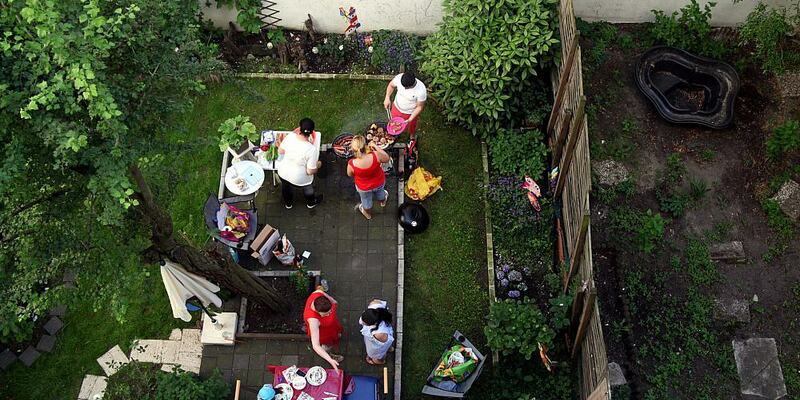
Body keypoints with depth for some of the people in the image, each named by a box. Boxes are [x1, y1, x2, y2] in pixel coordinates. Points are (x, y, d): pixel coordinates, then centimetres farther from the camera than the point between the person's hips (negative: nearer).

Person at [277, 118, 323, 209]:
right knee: (308, 188, 33)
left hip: (283, 173, 3)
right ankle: (311, 203, 61)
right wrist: (318, 165, -4)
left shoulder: (290, 136, -23)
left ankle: (288, 203, 65)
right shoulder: (312, 149, -33)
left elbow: (280, 151, -5)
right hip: (300, 179, -3)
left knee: (286, 188, 36)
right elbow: (310, 171, -24)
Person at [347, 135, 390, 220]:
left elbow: (350, 175, -12)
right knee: (380, 192, 38)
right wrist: (376, 147, -10)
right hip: (379, 183, 1)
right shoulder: (375, 155, -38)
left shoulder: (352, 164, -37)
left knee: (366, 200, 33)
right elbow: (386, 159, -14)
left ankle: (368, 214, 64)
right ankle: (382, 202, 72)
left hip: (364, 188, -1)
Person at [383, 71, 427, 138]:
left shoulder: (421, 90, -39)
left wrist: (410, 119, -25)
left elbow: (419, 107, -22)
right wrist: (387, 98, -18)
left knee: (411, 129, 26)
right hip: (396, 108, 3)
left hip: (410, 113, -3)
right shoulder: (399, 78, -30)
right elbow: (391, 85, -6)